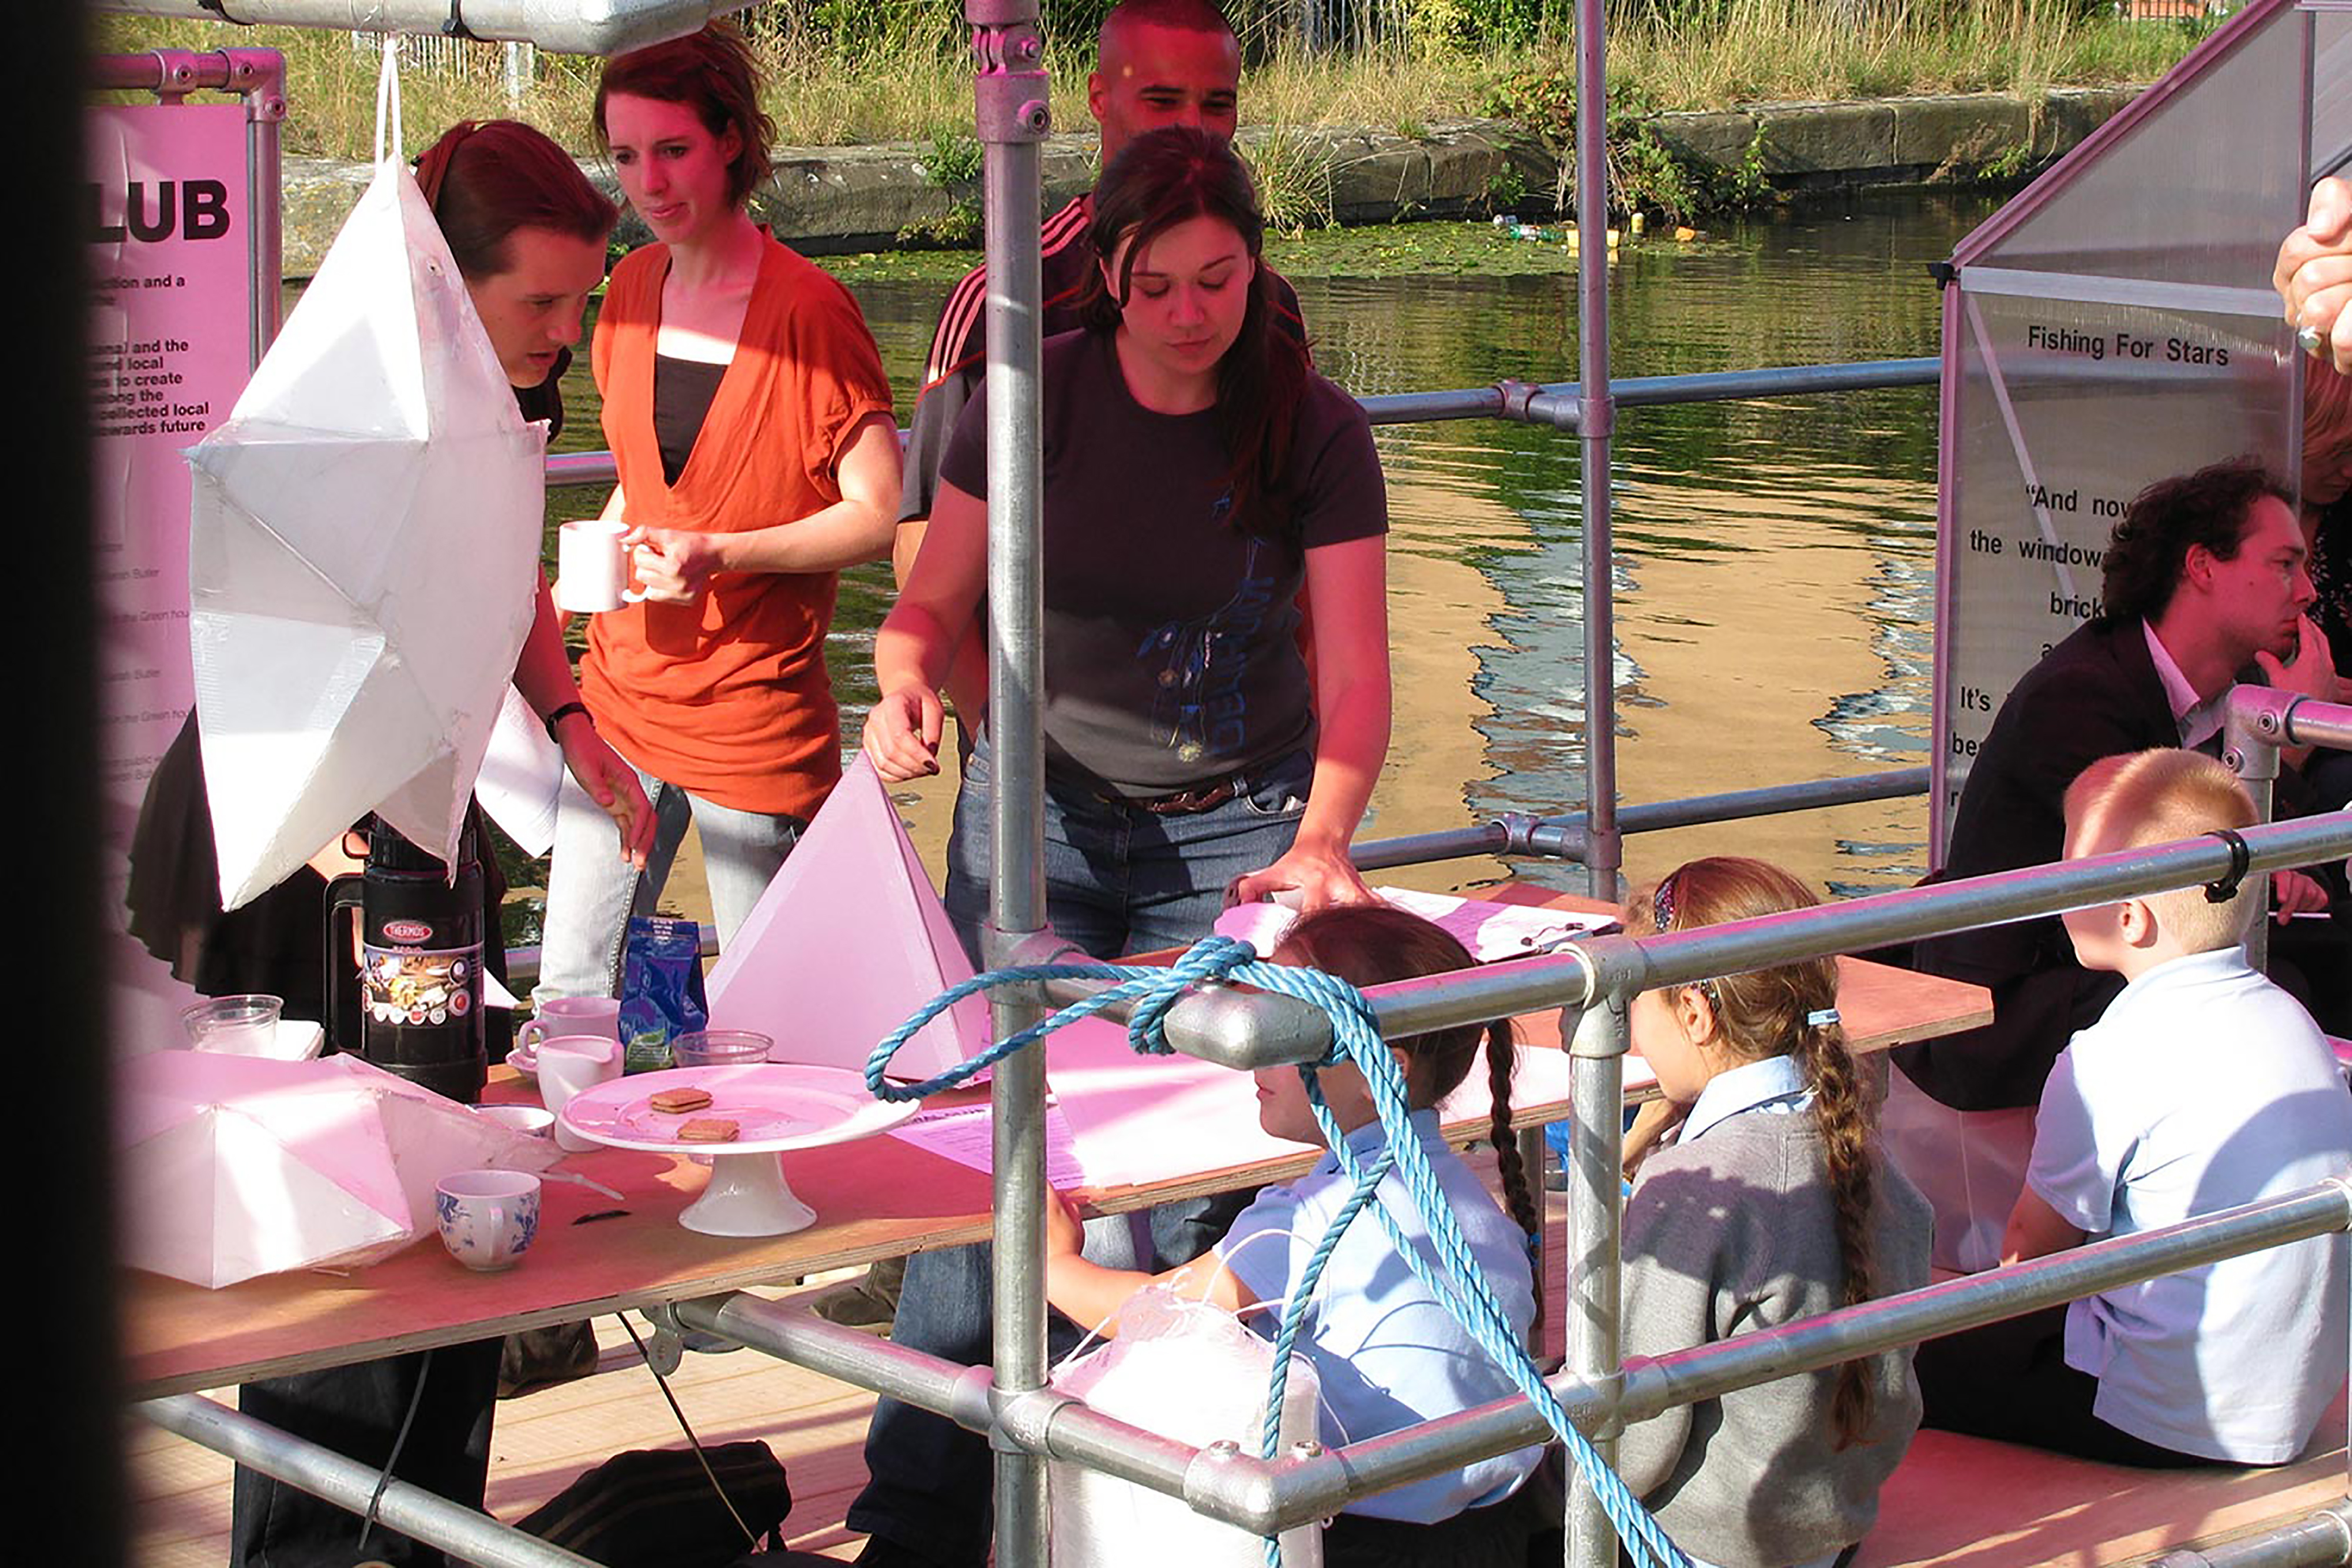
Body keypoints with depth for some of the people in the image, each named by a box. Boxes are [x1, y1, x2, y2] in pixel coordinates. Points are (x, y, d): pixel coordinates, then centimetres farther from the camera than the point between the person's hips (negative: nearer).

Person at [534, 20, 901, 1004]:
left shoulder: (808, 312, -12)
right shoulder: (632, 290, 8)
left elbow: (880, 514, -11)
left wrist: (720, 554, -22)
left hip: (758, 714, -6)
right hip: (624, 692, 6)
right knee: (568, 994, 6)